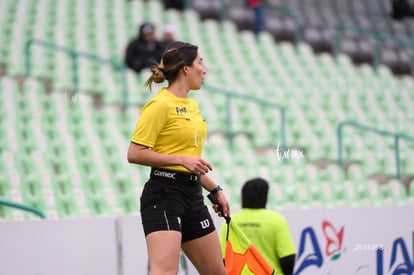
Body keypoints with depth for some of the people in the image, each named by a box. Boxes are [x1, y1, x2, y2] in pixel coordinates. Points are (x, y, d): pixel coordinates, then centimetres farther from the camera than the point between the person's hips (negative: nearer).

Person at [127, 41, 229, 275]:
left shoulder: (192, 105, 17)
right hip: (164, 194, -9)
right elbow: (135, 153, -16)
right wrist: (181, 159, -20)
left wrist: (215, 189, 23)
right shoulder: (160, 104, -10)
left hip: (192, 195, 9)